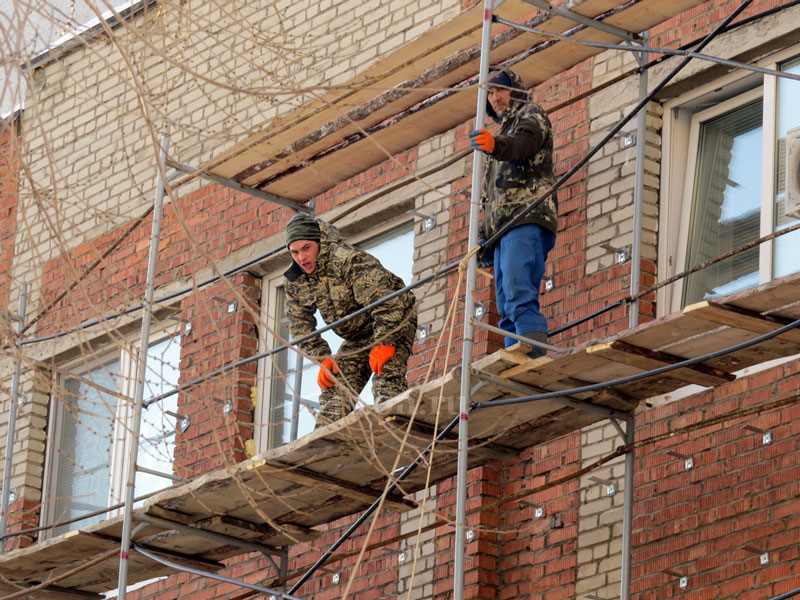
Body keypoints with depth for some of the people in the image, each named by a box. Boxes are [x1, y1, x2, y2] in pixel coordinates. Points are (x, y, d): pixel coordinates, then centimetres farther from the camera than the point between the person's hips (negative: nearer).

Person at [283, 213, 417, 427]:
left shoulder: (347, 260, -28)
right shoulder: (294, 281, -6)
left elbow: (384, 299, -33)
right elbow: (300, 325, 4)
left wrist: (384, 344, -32)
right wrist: (323, 358, -6)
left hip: (394, 322, -7)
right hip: (357, 338, 7)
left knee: (386, 372, -29)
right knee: (335, 388, -2)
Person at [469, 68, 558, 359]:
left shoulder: (531, 114, 9)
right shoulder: (503, 133, 36)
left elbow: (525, 142, -17)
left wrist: (495, 145, -38)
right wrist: (485, 237, 22)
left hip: (528, 218, -10)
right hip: (503, 226, 10)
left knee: (519, 294, -27)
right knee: (507, 307, -1)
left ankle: (535, 358, -39)